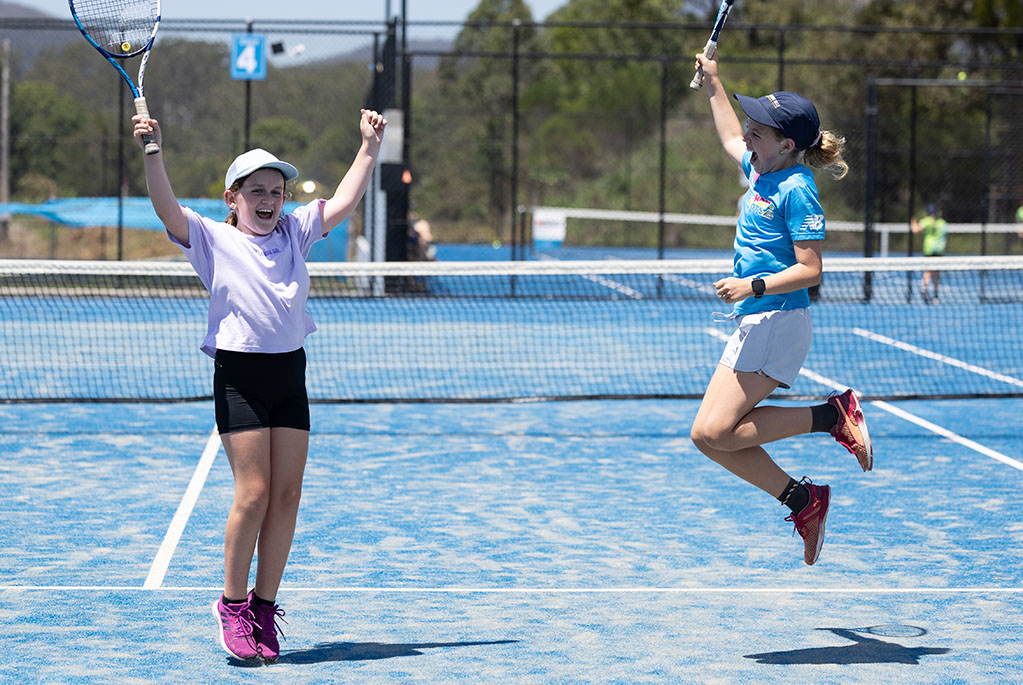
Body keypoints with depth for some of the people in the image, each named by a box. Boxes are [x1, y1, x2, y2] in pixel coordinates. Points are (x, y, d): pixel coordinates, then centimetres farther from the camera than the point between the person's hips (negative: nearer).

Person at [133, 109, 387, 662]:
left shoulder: (294, 234, 14)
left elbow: (343, 201, 13)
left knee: (287, 495, 2)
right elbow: (166, 206, -12)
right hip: (239, 376, -5)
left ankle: (264, 606, 13)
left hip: (290, 373, 5)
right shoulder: (212, 240, 2)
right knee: (253, 493, -10)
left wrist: (370, 147, 7)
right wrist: (153, 151, -25)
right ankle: (233, 605, 5)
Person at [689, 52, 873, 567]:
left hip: (778, 323, -9)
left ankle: (834, 414, -9)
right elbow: (730, 140, 36)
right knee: (710, 435, 2)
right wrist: (714, 84, 38)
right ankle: (803, 501, 8)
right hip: (754, 324, 9)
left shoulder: (796, 191, -13)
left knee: (714, 432, -17)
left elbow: (809, 270, -17)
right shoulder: (760, 171, 13)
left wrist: (753, 286, -26)